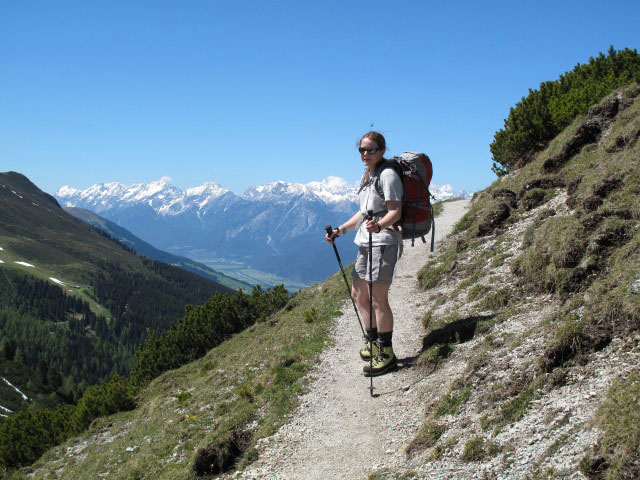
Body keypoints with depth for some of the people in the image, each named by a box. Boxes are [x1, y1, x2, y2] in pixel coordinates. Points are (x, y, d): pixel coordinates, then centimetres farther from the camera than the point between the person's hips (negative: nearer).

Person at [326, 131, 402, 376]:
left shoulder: (387, 175, -10)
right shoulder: (367, 177, 18)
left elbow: (395, 211, -18)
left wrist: (378, 226, -37)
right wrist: (340, 230, 18)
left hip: (384, 241, -10)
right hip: (365, 242, 10)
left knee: (378, 298, -9)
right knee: (358, 294, 14)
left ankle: (386, 353, 0)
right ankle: (372, 342, 29)